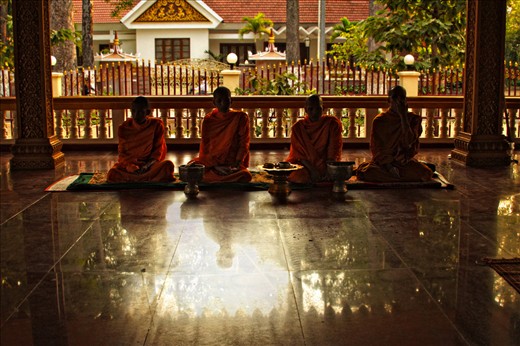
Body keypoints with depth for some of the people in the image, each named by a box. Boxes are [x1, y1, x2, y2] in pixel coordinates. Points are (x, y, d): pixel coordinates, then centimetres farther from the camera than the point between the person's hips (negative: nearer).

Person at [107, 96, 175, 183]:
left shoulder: (156, 125, -3)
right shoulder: (124, 128, -1)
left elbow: (158, 149, 0)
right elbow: (122, 153, 2)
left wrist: (147, 165, -18)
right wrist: (129, 166, -21)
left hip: (149, 164, 0)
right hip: (129, 163, 0)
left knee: (168, 165, -33)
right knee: (112, 175, -31)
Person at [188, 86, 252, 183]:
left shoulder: (241, 117, 1)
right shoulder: (209, 120, 6)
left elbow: (244, 143, -2)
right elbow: (205, 145, 4)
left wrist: (236, 164, -17)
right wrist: (216, 166, -11)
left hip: (232, 164, 0)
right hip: (212, 163, 1)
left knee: (245, 176, -34)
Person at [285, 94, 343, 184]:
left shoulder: (332, 123, -1)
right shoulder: (298, 127, 1)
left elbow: (333, 152, -5)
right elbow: (300, 154, -5)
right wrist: (312, 170, -21)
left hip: (325, 164, 1)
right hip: (305, 165, 0)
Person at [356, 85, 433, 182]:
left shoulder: (413, 118, 0)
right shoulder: (379, 120, -1)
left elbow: (409, 142, -17)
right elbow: (376, 148, -2)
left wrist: (403, 116, -18)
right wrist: (387, 164, -17)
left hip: (405, 161, 2)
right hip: (383, 160, -2)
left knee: (425, 174, -28)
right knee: (366, 173, -33)